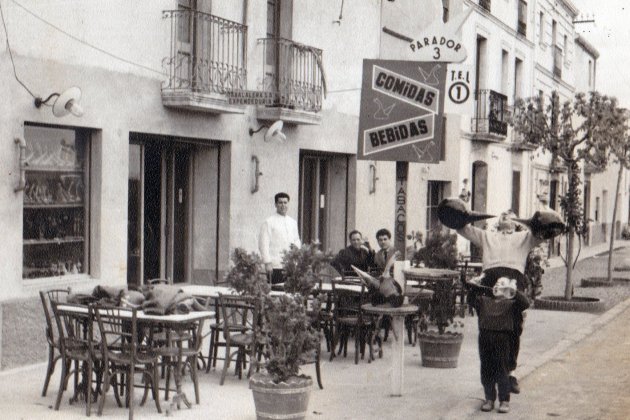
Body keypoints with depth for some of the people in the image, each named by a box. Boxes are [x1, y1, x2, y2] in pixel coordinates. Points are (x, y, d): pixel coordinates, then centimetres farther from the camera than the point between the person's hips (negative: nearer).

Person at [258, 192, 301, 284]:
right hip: (275, 266, -5)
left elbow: (297, 240, 25)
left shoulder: (293, 222, 17)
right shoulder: (269, 222, -1)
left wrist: (296, 245, 0)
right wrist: (267, 263, -11)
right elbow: (263, 244, -5)